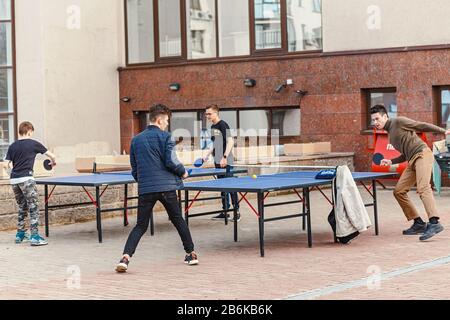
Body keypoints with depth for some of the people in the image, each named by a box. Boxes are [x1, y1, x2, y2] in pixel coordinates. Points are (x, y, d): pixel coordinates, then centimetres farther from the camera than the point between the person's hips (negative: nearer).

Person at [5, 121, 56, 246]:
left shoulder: (12, 146, 10)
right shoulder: (33, 144, 0)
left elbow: (6, 164, 8)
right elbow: (51, 155, 7)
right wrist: (53, 162, 29)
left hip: (14, 180, 5)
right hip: (26, 179, -5)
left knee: (22, 208, 19)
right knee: (33, 207, -2)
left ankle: (20, 235, 25)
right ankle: (35, 237, -8)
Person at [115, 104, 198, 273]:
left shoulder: (136, 140, 12)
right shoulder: (165, 137, -3)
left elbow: (134, 169, 16)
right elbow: (171, 161, -10)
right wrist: (183, 172, 8)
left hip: (145, 188, 3)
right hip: (166, 186, -3)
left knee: (140, 226, 6)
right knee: (178, 220, 16)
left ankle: (126, 257, -14)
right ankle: (191, 254, 21)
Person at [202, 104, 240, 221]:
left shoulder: (223, 125, -11)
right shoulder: (212, 127, 15)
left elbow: (230, 142, -19)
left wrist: (225, 157, -24)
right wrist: (207, 154, 15)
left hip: (226, 162, -9)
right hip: (218, 162, 9)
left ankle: (237, 212, -1)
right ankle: (225, 211, 17)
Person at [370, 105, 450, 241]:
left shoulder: (398, 122, -1)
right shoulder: (390, 133, 23)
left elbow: (423, 126, -3)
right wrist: (391, 162, 13)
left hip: (422, 154, -9)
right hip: (412, 161, 9)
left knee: (423, 188, -25)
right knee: (399, 191, 4)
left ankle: (434, 223, -37)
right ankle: (419, 223, 7)